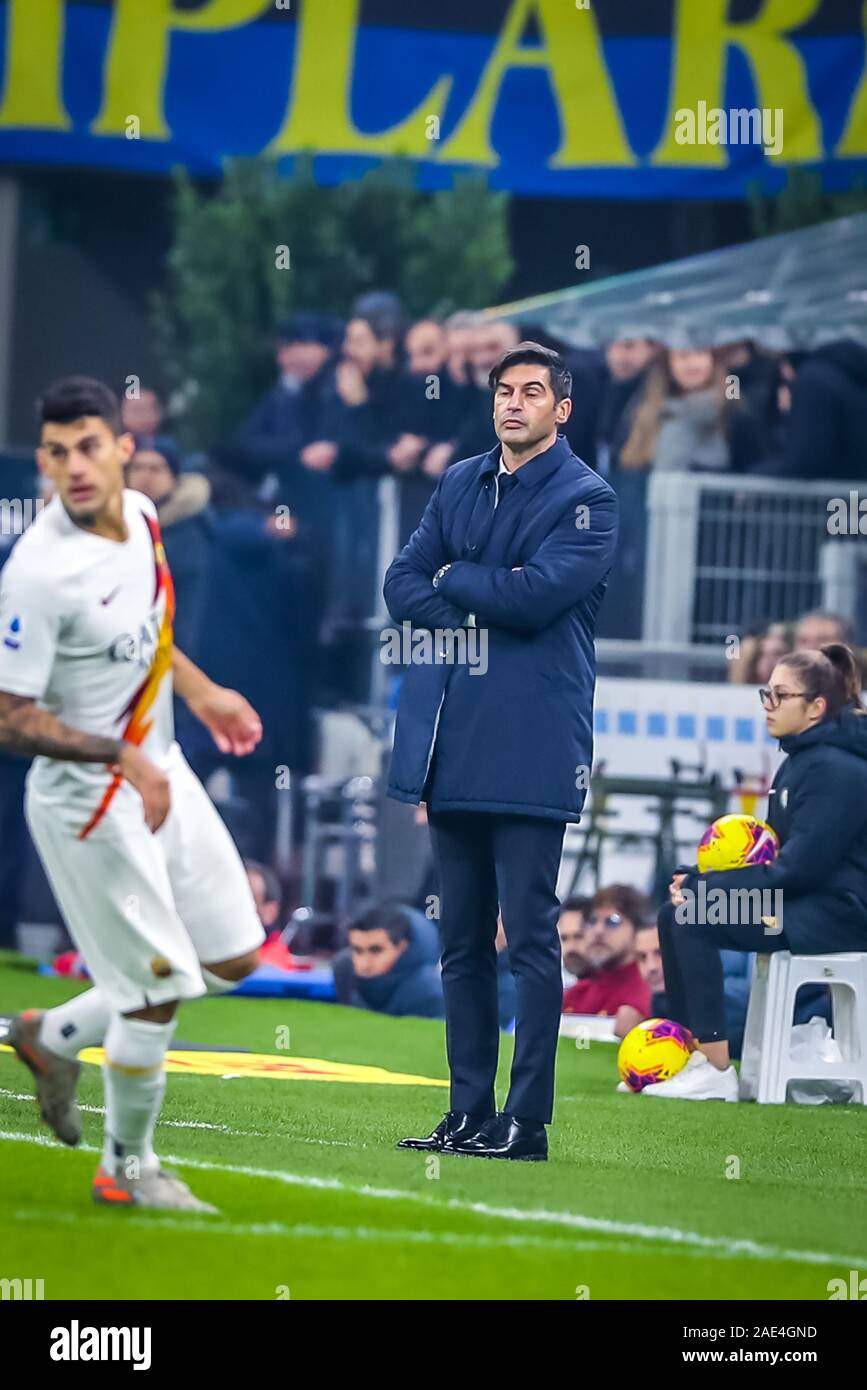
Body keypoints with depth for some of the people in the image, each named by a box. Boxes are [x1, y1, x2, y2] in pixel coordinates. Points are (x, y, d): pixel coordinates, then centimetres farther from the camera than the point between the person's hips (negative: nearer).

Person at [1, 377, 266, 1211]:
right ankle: (127, 1168, 20)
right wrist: (124, 759, -26)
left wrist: (199, 691, 15)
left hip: (159, 771, 8)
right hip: (88, 798, -8)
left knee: (233, 957, 13)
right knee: (158, 984, -2)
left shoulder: (141, 515, -2)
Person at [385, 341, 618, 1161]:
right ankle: (469, 1115, 13)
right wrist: (481, 612, -7)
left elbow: (537, 593, -15)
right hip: (451, 744, 6)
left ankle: (527, 1121, -6)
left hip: (529, 746, -6)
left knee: (530, 936, -7)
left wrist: (454, 580, -1)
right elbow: (403, 585, 10)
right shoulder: (460, 485, 16)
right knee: (462, 938, 8)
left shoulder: (586, 500, -3)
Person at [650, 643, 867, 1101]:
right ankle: (692, 1057, 5)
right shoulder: (800, 759, 14)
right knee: (673, 914, 4)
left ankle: (717, 1073, -19)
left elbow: (797, 868, -22)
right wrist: (699, 879, -1)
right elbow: (777, 854, 17)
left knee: (693, 921, -21)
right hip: (804, 900, 10)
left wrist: (704, 888, -17)